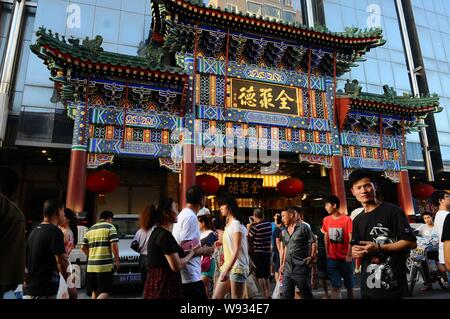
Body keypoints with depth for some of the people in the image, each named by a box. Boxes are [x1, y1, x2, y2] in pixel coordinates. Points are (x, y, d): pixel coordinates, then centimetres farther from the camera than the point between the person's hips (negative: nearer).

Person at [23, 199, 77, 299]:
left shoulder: (34, 231, 10)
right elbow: (61, 261, -19)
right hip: (44, 291, -8)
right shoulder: (55, 231, -16)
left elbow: (27, 259, 17)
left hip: (29, 289, 8)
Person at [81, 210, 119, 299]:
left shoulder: (90, 229, 17)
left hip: (91, 265, 6)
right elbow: (114, 245, -12)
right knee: (105, 291, -2)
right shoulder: (110, 227, -2)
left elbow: (83, 247, 16)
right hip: (105, 265, -6)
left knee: (94, 291, 19)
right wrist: (117, 260, -3)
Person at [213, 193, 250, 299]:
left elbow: (237, 250, -19)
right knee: (216, 297, 8)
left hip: (237, 268, -9)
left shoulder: (236, 224, -13)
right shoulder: (229, 224, 14)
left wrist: (227, 270, -24)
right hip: (228, 266, 9)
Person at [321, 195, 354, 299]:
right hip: (332, 258, 2)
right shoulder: (326, 220, 3)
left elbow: (351, 238, -10)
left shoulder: (347, 219, -10)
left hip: (345, 258, -2)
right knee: (335, 286, 3)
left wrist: (349, 255, -15)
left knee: (349, 285, 13)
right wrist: (327, 253, 5)